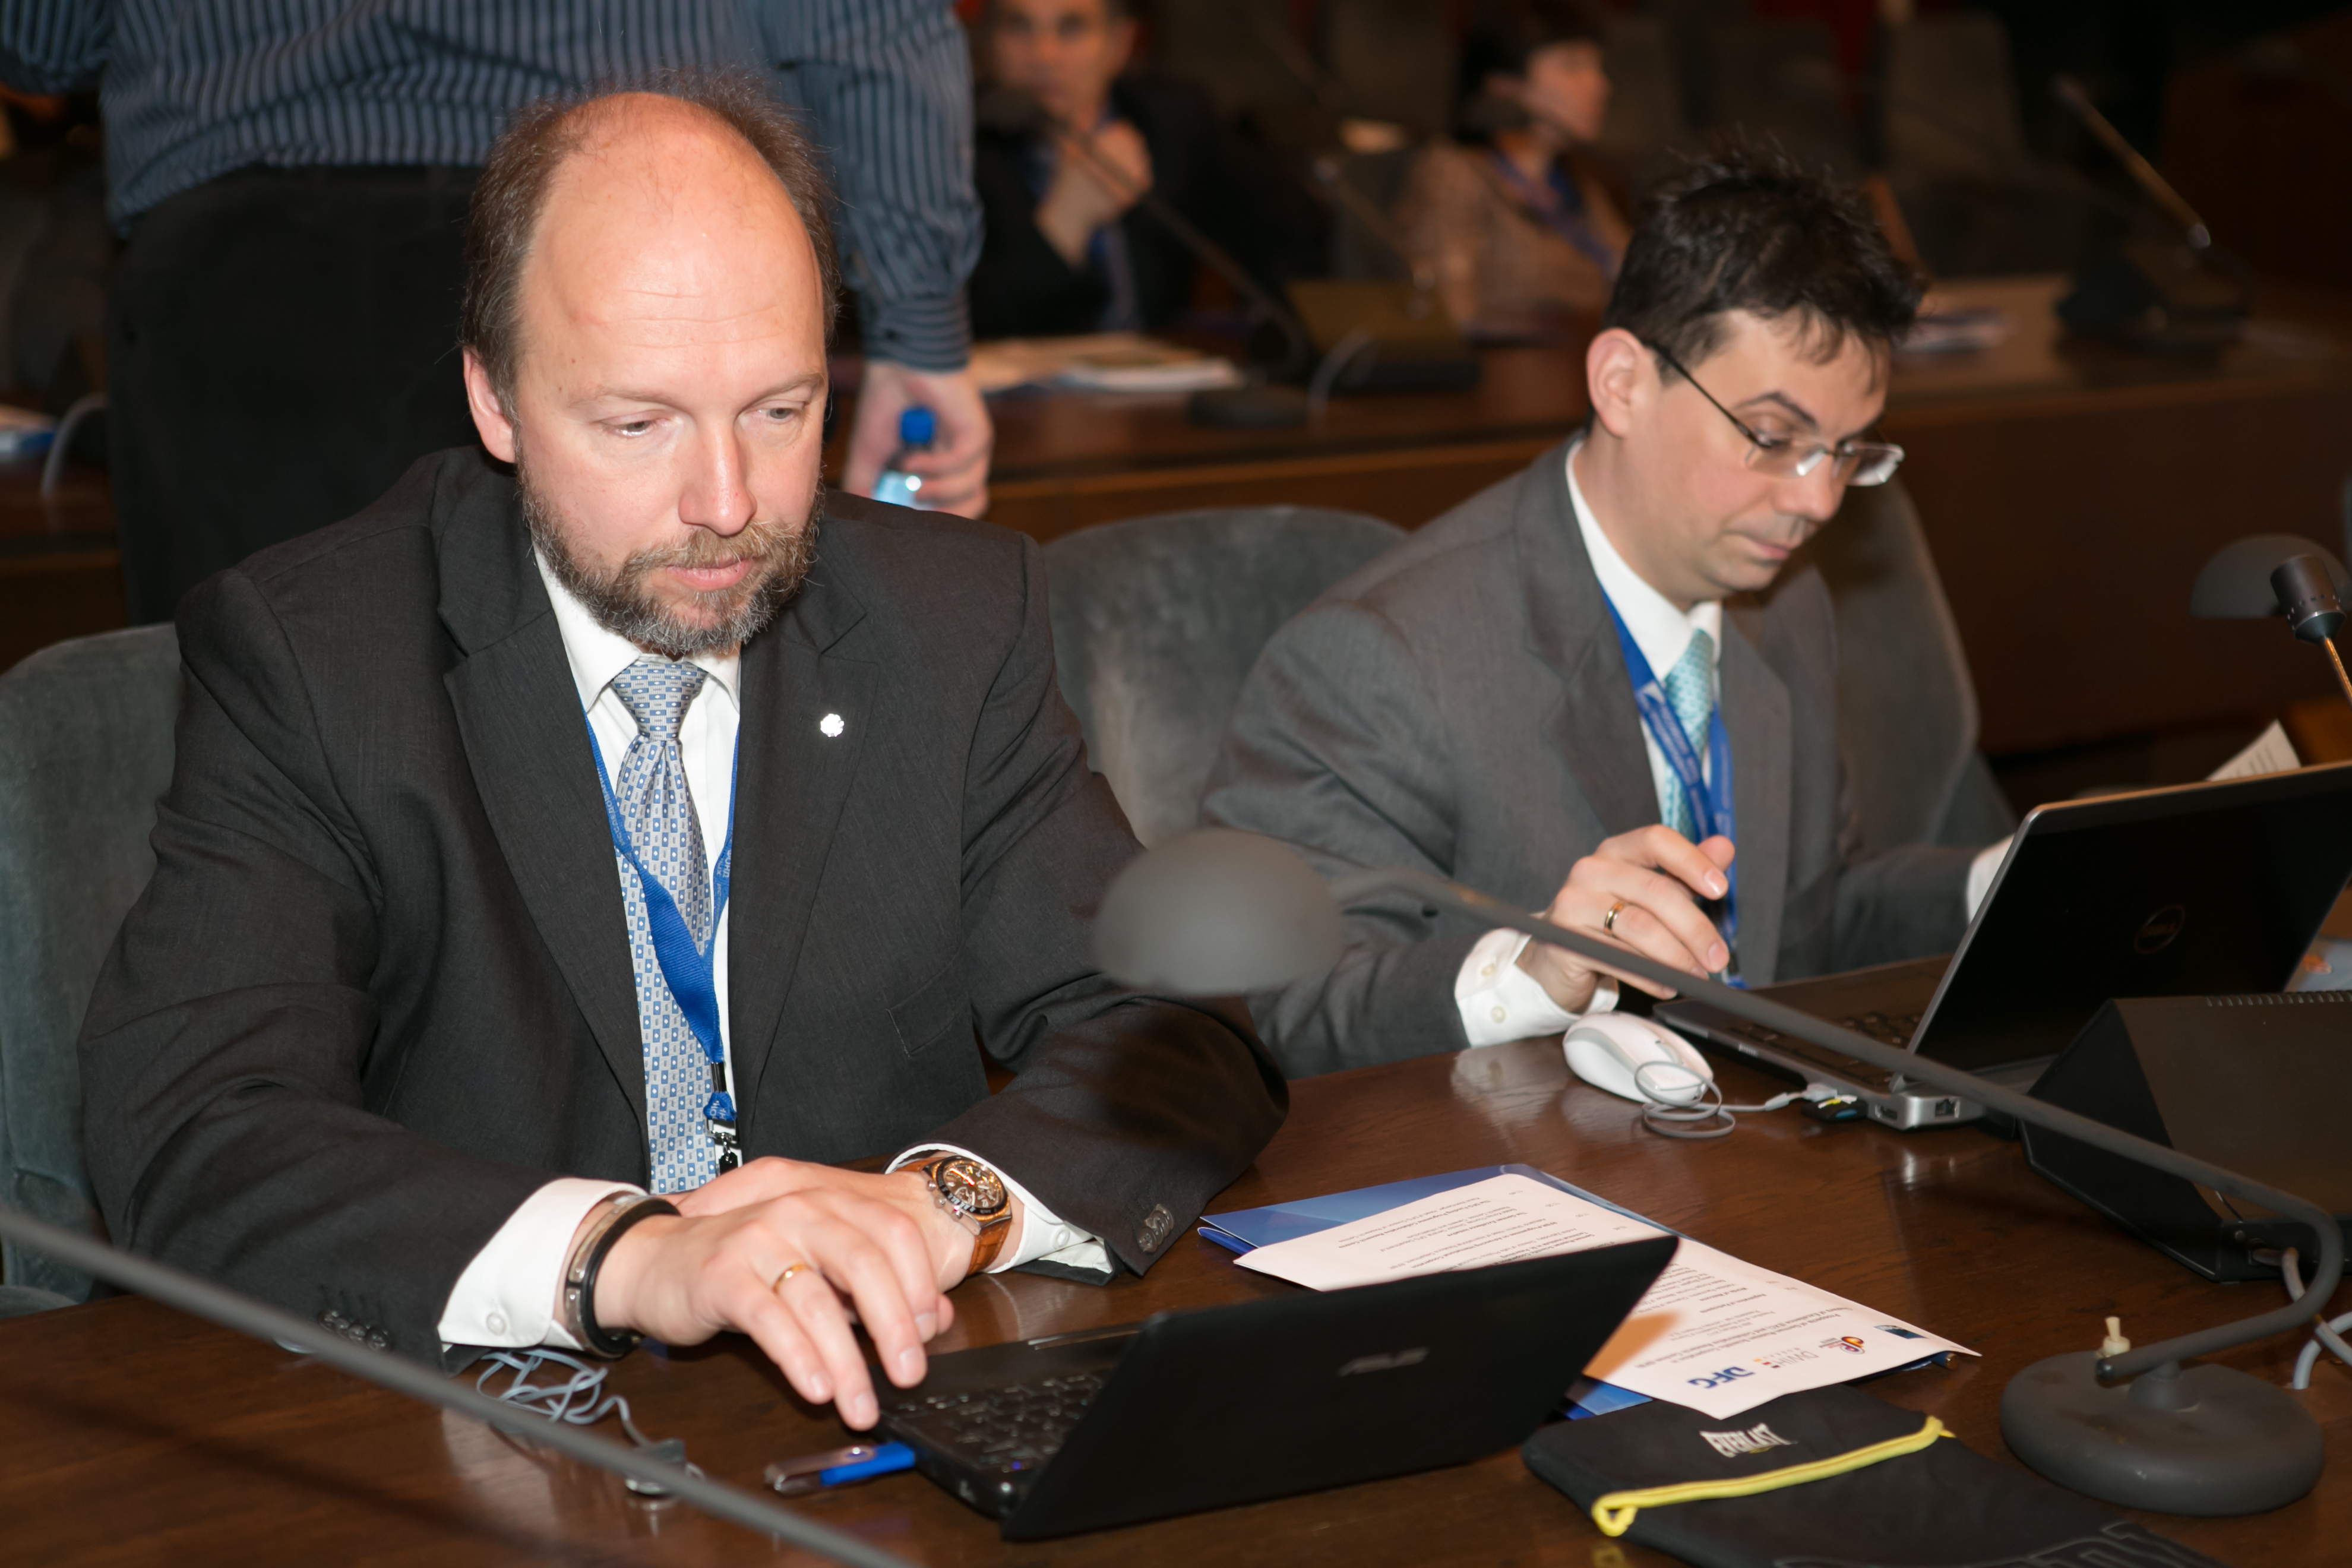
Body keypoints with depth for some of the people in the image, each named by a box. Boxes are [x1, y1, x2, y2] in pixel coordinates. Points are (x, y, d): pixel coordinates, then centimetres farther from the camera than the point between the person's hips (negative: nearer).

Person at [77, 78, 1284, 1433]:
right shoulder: (305, 657, -6)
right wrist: (620, 1251, -34)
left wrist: (951, 1197, -24)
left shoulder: (961, 620, 2)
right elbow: (189, 1133, -18)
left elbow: (1179, 1031, -2)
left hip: (891, 1390, 2)